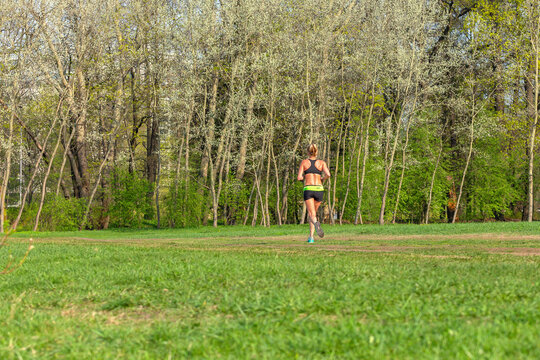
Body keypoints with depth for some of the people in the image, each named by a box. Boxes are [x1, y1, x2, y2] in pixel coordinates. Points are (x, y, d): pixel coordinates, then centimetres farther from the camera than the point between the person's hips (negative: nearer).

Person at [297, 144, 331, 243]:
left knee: (312, 215, -8)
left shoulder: (304, 162, 7)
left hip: (308, 189, -2)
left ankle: (316, 223, -45)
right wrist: (322, 179, 13)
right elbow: (328, 174, -7)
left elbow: (299, 178, 0)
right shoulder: (321, 162, 8)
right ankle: (311, 237, 15)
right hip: (319, 189, 2)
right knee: (312, 213, 20)